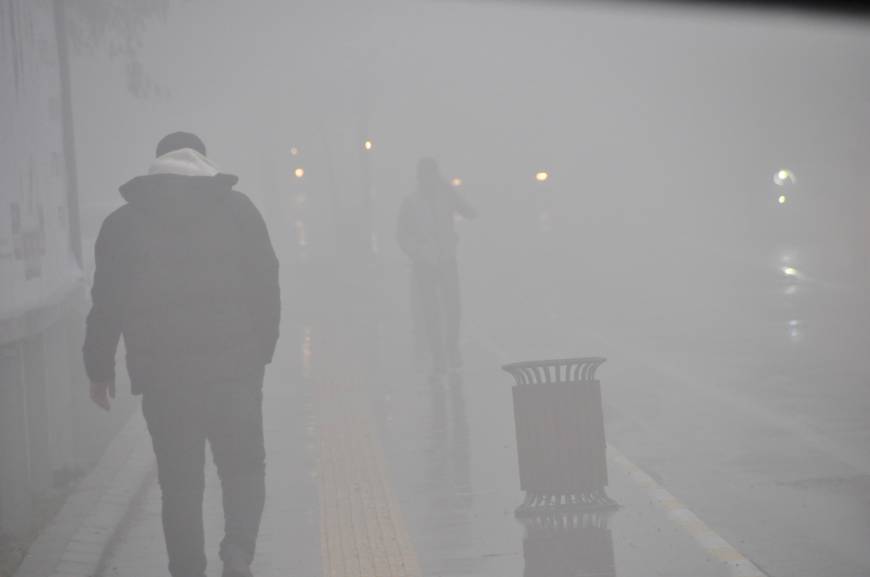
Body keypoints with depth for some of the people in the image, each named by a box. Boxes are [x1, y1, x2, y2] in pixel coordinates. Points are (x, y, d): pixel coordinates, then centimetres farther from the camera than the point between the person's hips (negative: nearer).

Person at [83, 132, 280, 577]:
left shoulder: (123, 223, 7)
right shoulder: (237, 209, 4)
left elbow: (107, 303, 7)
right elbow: (266, 287, 1)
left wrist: (100, 369, 17)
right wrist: (262, 352, 9)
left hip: (162, 378, 1)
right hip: (233, 369, -1)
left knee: (179, 482, 10)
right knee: (243, 467, 9)